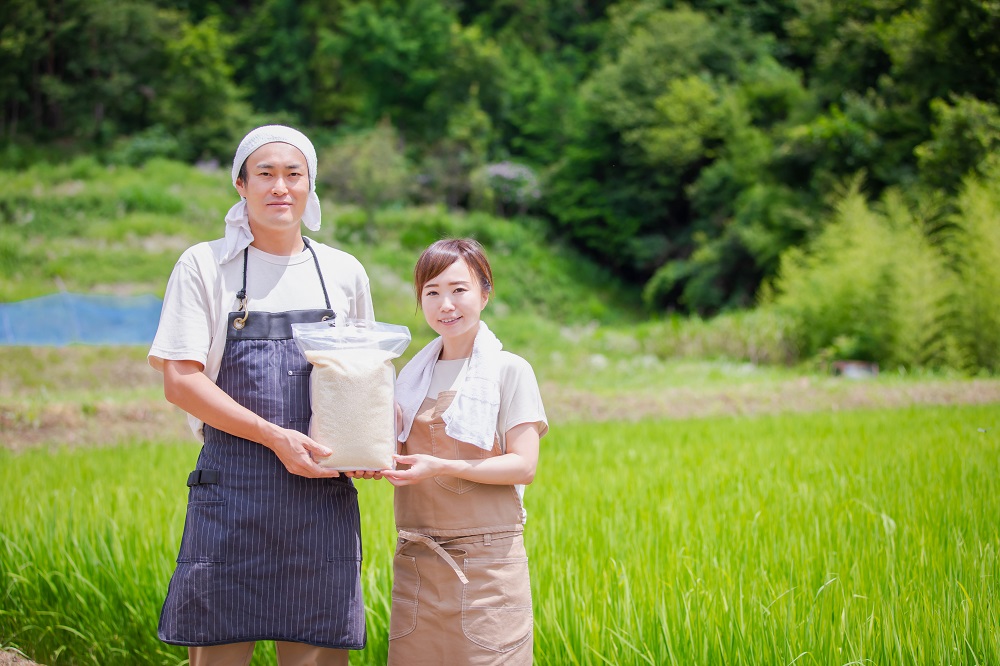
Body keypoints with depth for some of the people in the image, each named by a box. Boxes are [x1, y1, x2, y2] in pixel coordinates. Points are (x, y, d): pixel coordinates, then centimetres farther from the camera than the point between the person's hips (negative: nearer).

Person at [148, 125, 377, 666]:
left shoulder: (344, 272, 12)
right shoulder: (204, 265, 2)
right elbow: (179, 380, -5)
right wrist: (274, 436, -14)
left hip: (323, 489, 3)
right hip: (232, 482, -2)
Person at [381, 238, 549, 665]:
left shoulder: (508, 371, -2)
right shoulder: (412, 375, 13)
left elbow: (523, 466, -10)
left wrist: (441, 467, -20)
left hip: (488, 559, -4)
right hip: (416, 561, 4)